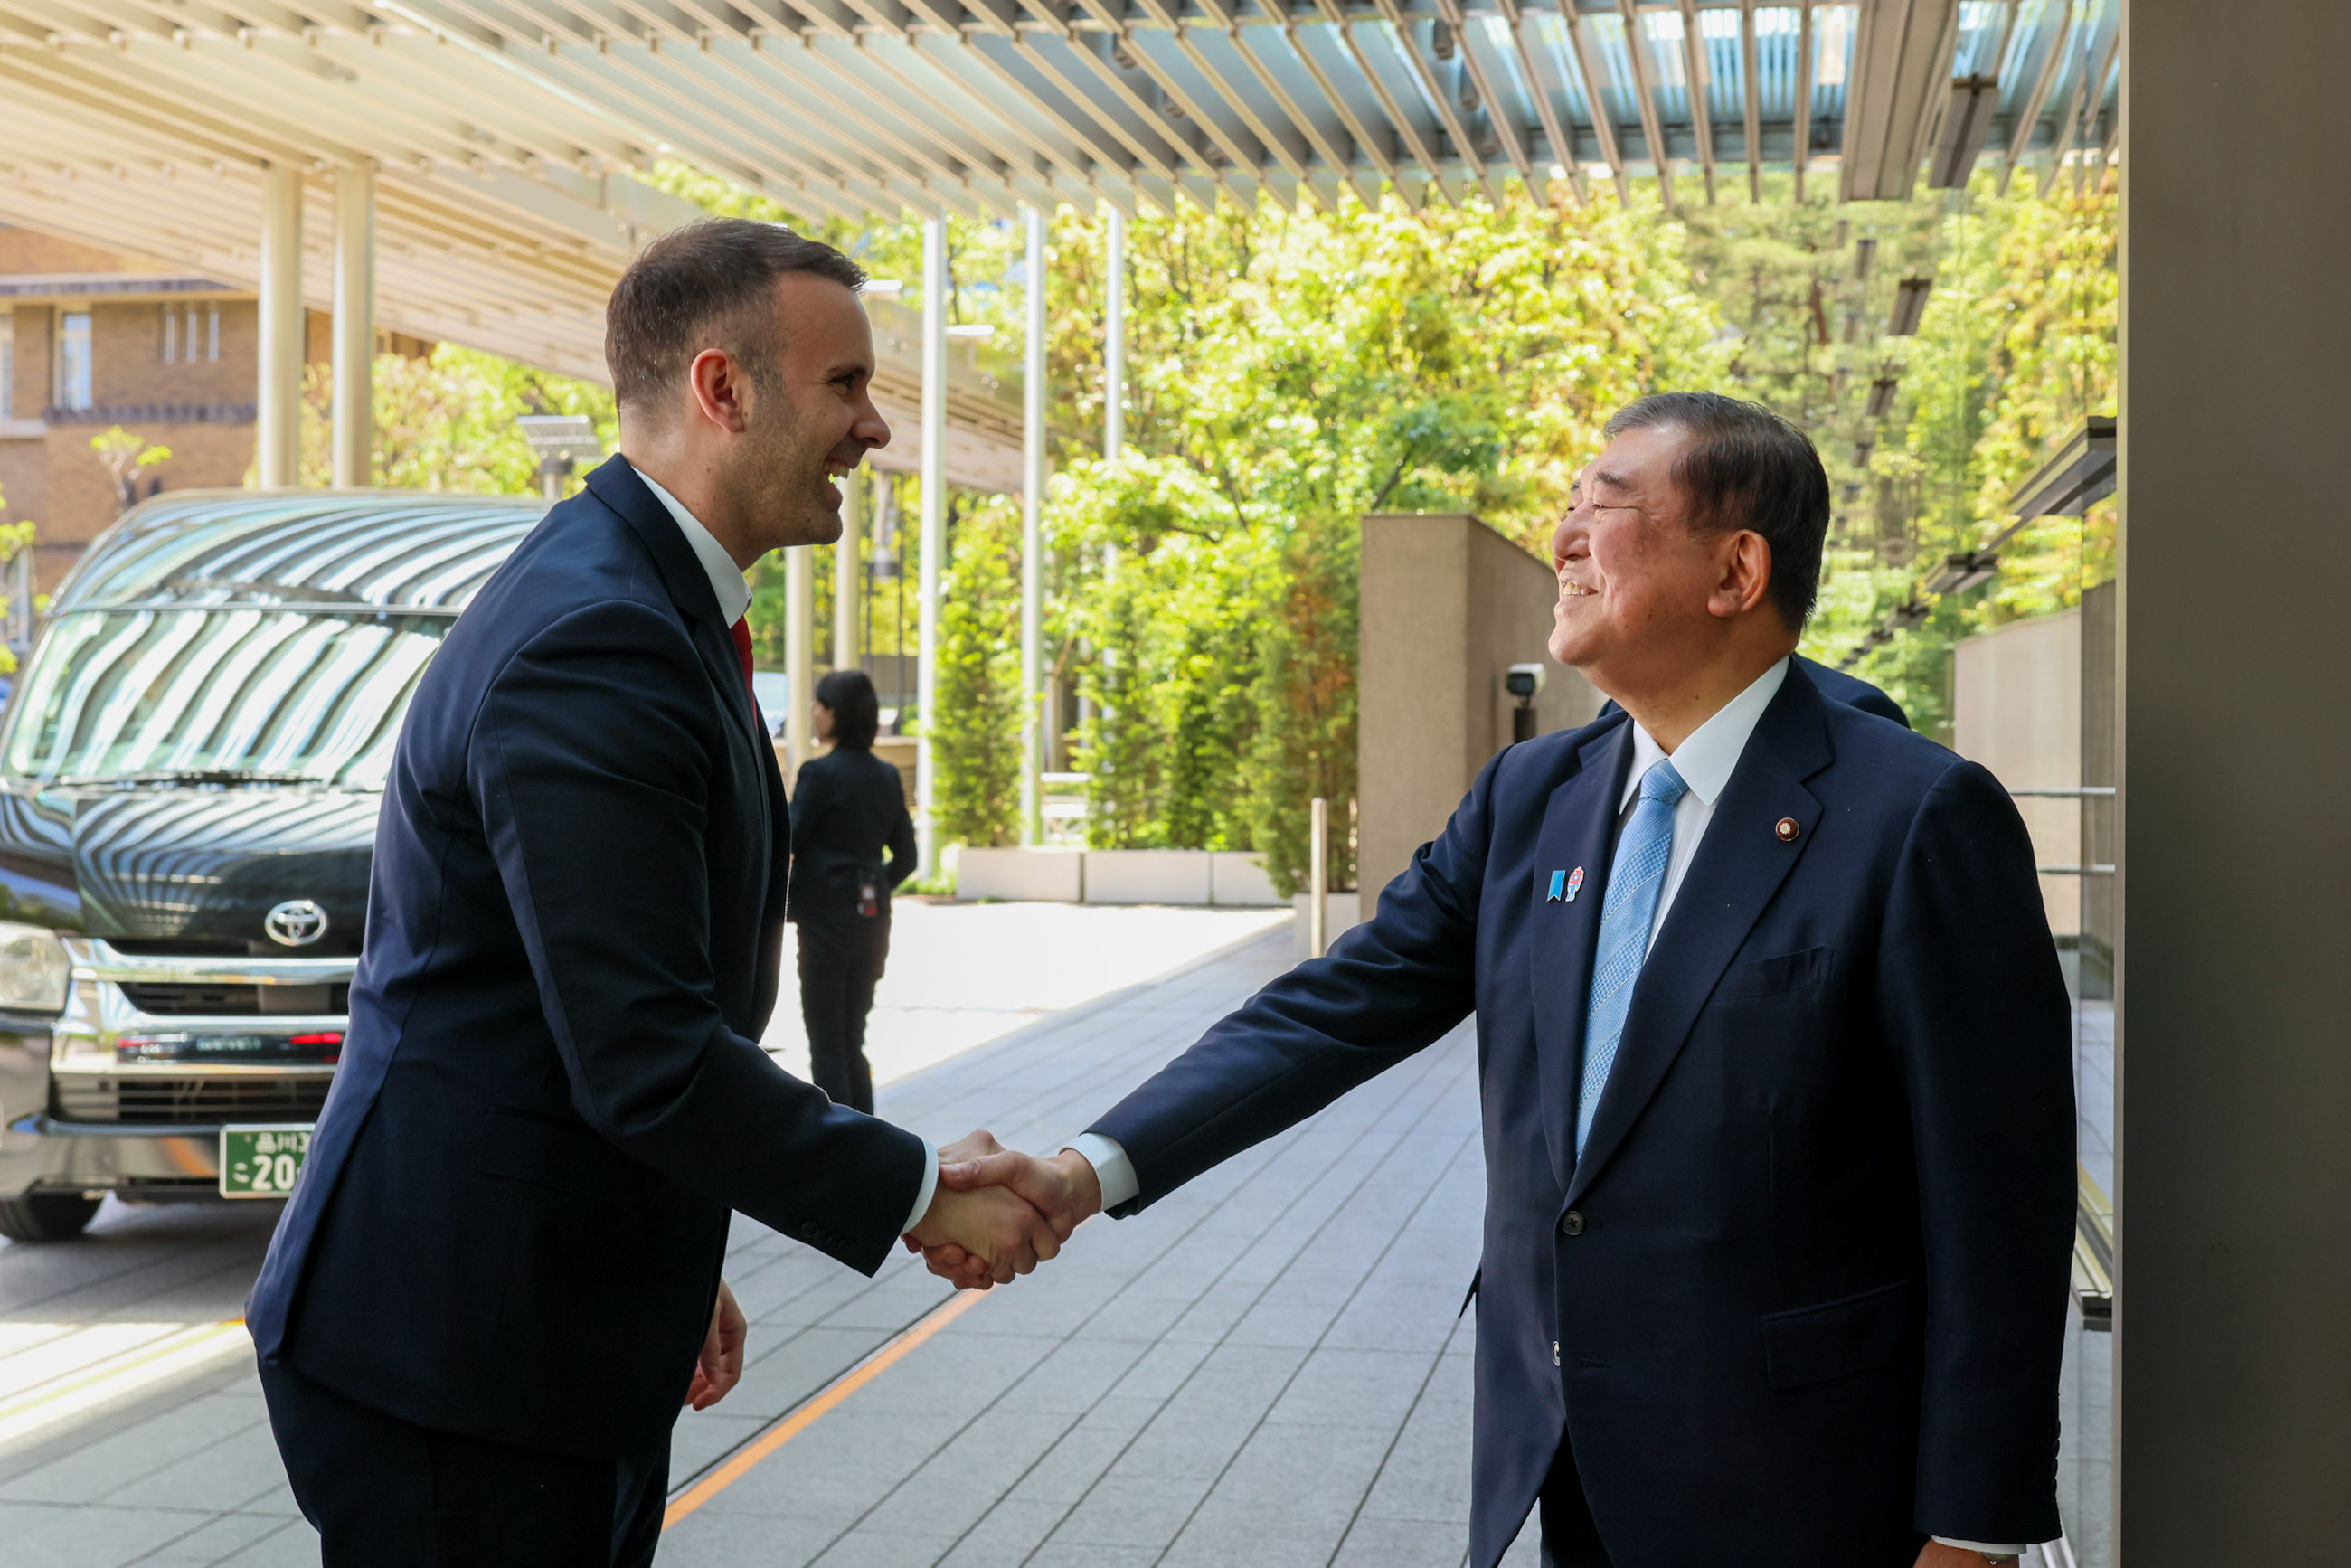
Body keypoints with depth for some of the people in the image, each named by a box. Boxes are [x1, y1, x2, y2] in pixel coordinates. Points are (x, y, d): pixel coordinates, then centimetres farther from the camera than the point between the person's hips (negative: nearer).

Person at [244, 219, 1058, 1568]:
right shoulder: (595, 645, -22)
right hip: (456, 1360, -10)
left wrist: (675, 1268, 20)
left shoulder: (647, 606, 12)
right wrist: (920, 1195, -16)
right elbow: (649, 1062, -26)